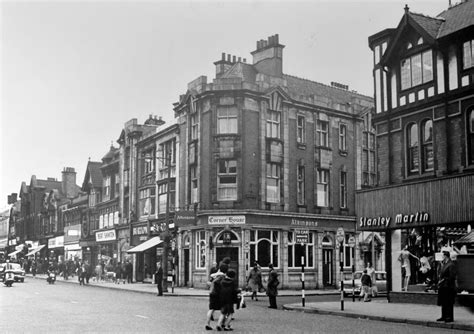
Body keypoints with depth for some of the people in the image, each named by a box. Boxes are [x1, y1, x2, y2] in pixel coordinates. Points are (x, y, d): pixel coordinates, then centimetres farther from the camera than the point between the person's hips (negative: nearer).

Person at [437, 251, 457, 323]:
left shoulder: (451, 265, -14)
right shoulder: (443, 264, 14)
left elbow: (452, 277, -18)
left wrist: (443, 280, -15)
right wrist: (439, 280, 6)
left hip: (448, 287, -9)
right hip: (443, 287, 9)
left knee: (449, 303, -3)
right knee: (443, 303, 13)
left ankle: (450, 317, 3)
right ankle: (444, 316, 21)